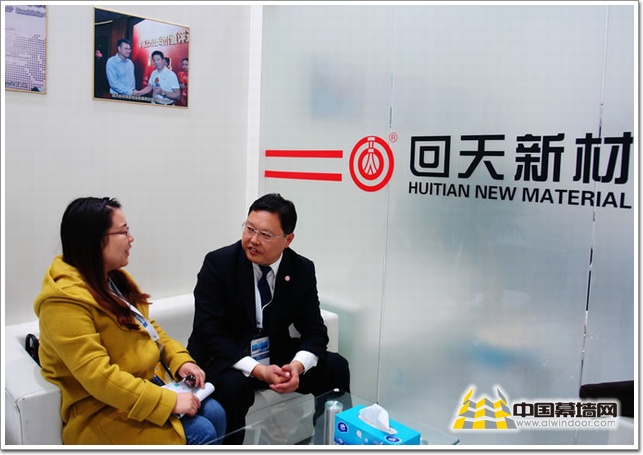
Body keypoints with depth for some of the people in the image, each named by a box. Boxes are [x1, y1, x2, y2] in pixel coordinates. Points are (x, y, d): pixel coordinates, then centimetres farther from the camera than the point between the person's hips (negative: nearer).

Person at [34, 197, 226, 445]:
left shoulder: (113, 276, 5)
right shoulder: (66, 300, -24)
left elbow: (146, 327, 13)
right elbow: (97, 376, -28)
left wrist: (180, 359, -3)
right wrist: (169, 401, -27)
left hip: (145, 382, 8)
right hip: (102, 409, -8)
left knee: (214, 413, -5)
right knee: (200, 432, -17)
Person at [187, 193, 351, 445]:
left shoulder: (302, 269, -6)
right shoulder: (218, 263, -16)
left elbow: (314, 330, -5)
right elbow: (209, 333, -20)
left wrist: (298, 365, -27)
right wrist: (258, 370, -31)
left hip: (277, 355, 4)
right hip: (225, 359, -3)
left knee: (336, 367, -12)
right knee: (232, 386, -34)